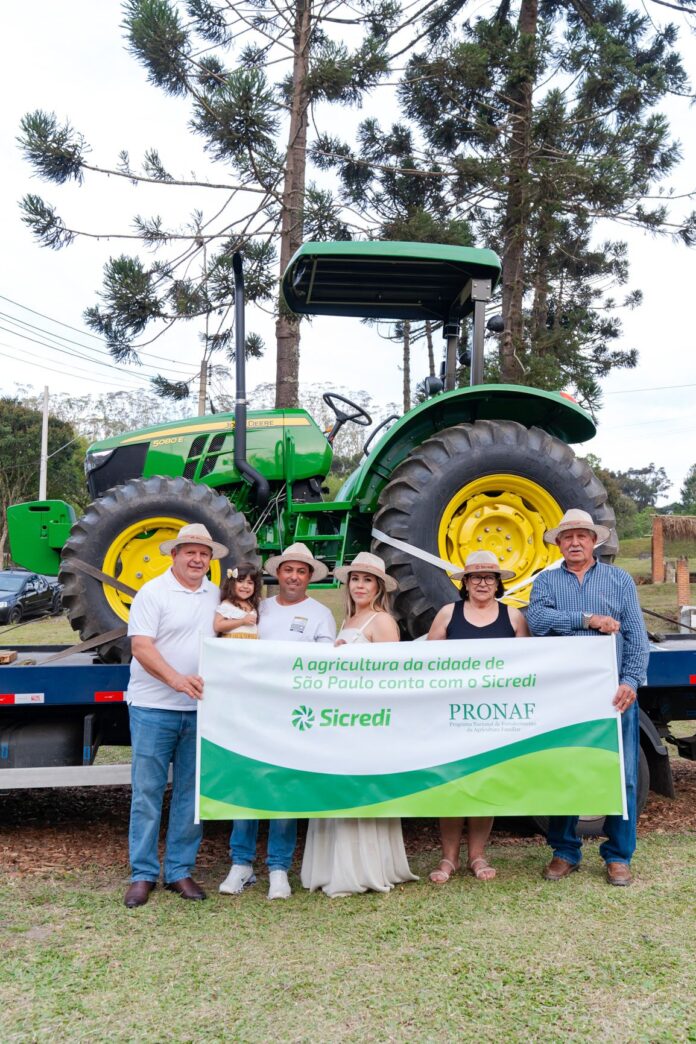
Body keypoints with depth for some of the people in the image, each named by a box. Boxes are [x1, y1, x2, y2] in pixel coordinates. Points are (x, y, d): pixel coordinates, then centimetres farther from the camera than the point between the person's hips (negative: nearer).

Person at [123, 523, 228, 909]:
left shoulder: (217, 596, 11)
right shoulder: (153, 592, -4)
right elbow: (141, 647, -14)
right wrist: (176, 679, -27)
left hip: (200, 709, 4)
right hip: (154, 707, -4)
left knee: (191, 793, 9)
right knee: (147, 792, 2)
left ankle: (180, 871, 20)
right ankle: (143, 874, 12)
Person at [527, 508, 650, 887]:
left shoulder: (619, 579, 11)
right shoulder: (546, 581, 10)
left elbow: (635, 635, 2)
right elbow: (537, 619, -10)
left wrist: (630, 681, -10)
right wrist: (586, 619, -15)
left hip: (613, 692, 0)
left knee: (621, 775, 2)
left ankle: (619, 856, 16)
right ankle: (564, 851, 21)